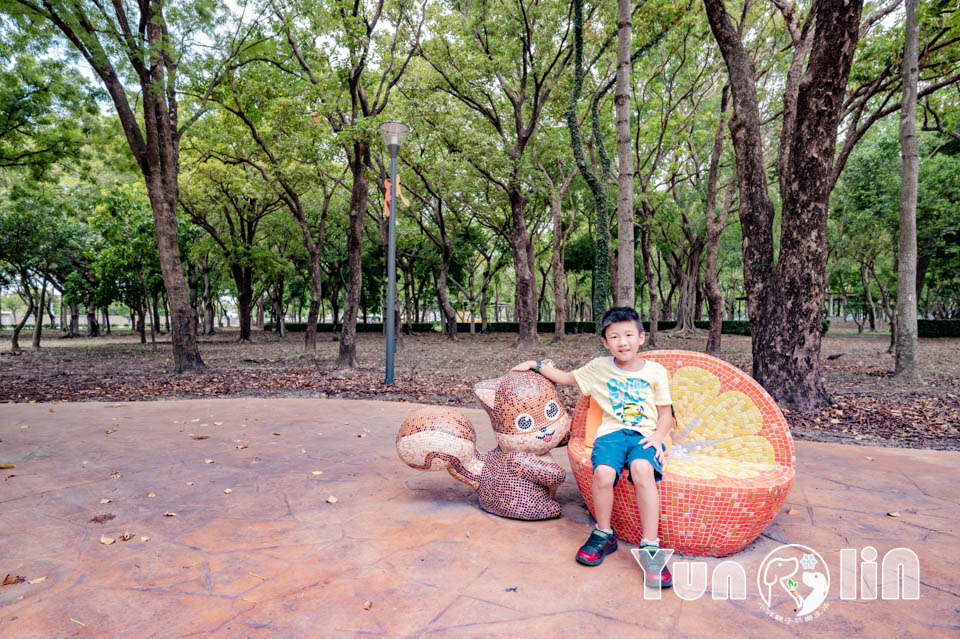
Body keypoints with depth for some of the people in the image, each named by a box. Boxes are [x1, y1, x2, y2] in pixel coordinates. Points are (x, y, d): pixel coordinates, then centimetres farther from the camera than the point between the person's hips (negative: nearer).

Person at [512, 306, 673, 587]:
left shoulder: (656, 371, 9)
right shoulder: (598, 367, 12)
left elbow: (665, 413, 13)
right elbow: (567, 377, 26)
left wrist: (658, 436, -7)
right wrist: (535, 365, 21)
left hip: (645, 434, -1)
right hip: (612, 432, 1)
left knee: (642, 469, -36)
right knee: (603, 472, -31)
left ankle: (650, 548, -24)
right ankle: (603, 535, -3)